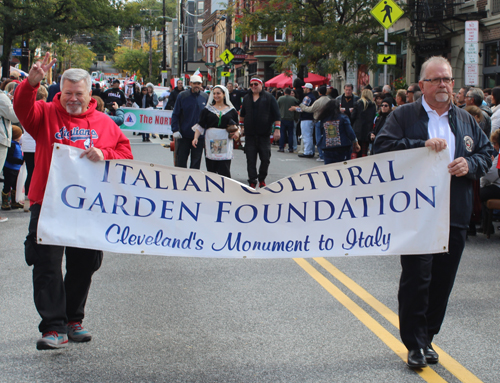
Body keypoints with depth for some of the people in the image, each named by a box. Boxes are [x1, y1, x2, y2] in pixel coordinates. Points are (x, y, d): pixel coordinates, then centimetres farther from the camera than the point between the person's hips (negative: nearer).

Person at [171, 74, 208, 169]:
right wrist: (175, 130, -11)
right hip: (183, 135, -1)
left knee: (196, 163, 6)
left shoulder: (205, 97, 4)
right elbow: (175, 114, -1)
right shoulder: (182, 96, -2)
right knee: (181, 161, 4)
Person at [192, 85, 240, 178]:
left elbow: (236, 126, 15)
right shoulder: (208, 109, 10)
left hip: (225, 145, -1)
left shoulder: (231, 111, 9)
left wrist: (237, 132, -6)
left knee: (224, 171, -9)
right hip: (211, 144, 1)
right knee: (211, 170, 3)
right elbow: (200, 126, 7)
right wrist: (195, 138, -6)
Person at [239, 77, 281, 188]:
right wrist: (241, 125, 25)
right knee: (251, 159, -2)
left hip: (264, 134, -2)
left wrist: (277, 129, -7)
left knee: (265, 158, 0)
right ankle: (252, 181, 2)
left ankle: (262, 179, 18)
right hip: (249, 134, 3)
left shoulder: (269, 97, 1)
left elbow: (276, 114, -1)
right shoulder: (247, 98, 12)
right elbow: (242, 114, 26)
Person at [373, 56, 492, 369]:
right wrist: (422, 144, -21)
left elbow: (487, 152, 17)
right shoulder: (403, 116, 1)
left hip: (455, 214, 4)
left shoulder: (466, 120, 14)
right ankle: (416, 344, 8)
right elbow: (382, 147, -11)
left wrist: (470, 164, -5)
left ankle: (428, 337, 24)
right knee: (416, 278, -4)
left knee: (443, 280, 9)